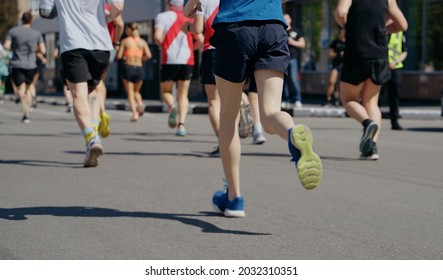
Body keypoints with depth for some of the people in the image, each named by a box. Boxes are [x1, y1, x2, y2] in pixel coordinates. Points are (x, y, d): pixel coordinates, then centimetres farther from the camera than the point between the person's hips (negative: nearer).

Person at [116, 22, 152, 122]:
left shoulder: (125, 41, -1)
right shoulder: (142, 42, 6)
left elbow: (119, 56, -5)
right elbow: (149, 55, -4)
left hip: (128, 68, -3)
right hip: (139, 68, 3)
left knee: (130, 93, 3)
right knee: (136, 91, 21)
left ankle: (134, 112, -15)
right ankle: (140, 104, -7)